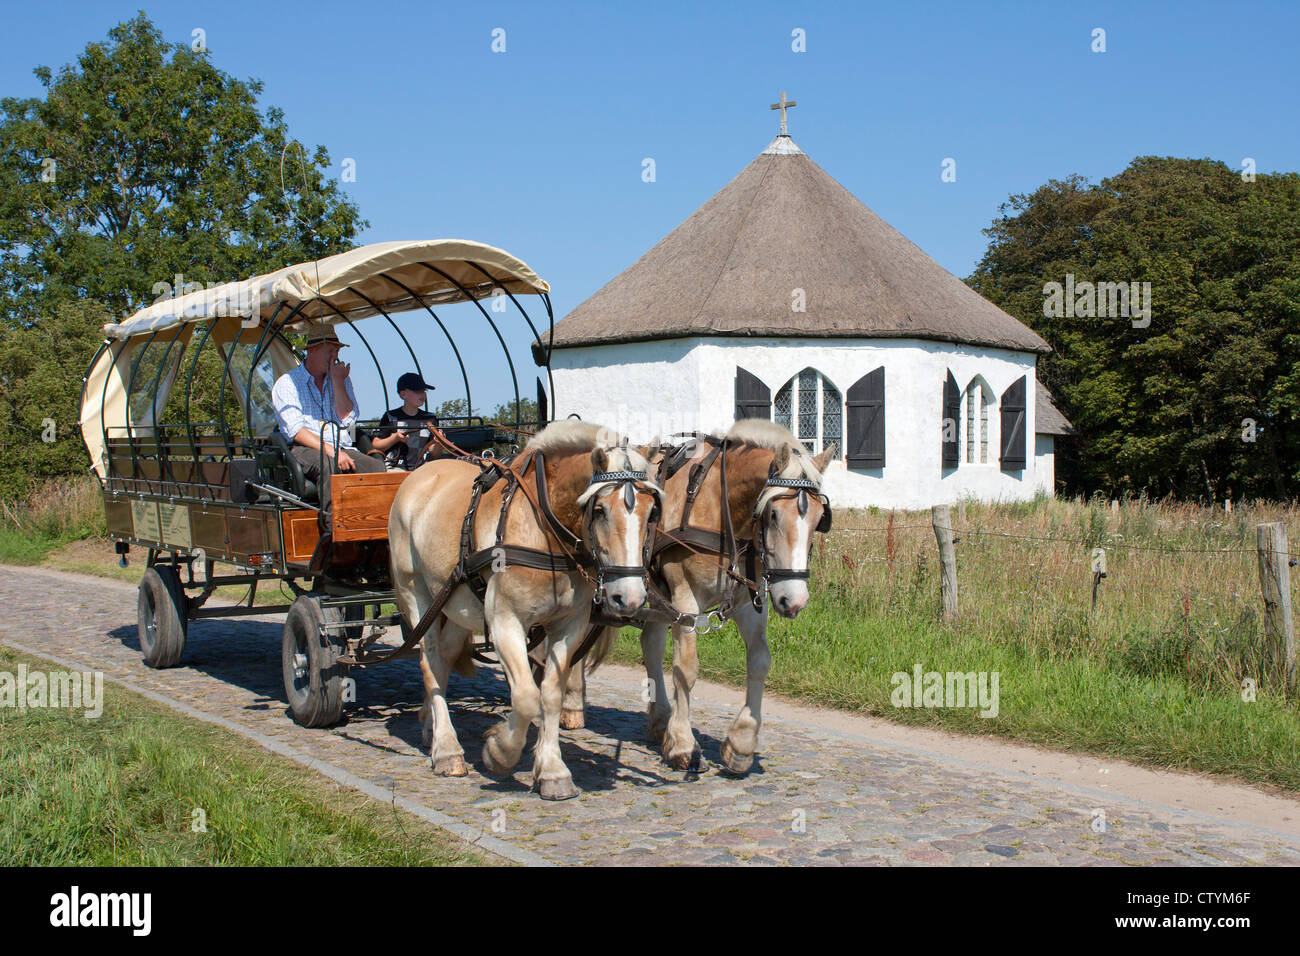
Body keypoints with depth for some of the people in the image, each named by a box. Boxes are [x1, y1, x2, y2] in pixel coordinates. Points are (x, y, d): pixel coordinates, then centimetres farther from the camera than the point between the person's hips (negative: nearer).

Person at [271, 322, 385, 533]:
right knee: (328, 465, -38)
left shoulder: (341, 381, 20)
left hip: (343, 449, 4)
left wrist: (338, 381, 0)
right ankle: (332, 531, -44)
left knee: (376, 467, -25)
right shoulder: (287, 383, 5)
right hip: (304, 450, -4)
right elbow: (296, 431, -8)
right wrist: (330, 451, -20)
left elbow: (347, 421, 5)